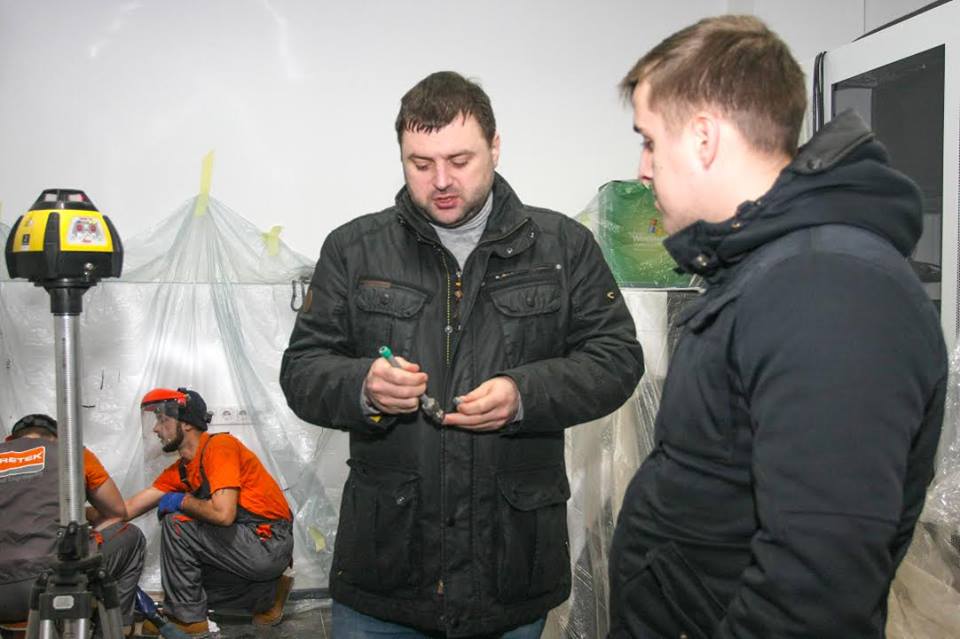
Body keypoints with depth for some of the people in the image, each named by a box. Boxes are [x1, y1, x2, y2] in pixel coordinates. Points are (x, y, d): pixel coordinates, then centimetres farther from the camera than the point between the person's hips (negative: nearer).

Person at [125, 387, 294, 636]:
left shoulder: (219, 445, -15)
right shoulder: (180, 470, 11)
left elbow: (223, 513, -26)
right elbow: (129, 508, 11)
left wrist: (181, 501, -10)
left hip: (269, 544, -9)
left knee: (176, 524, -13)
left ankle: (187, 618, 0)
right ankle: (266, 593, 17)